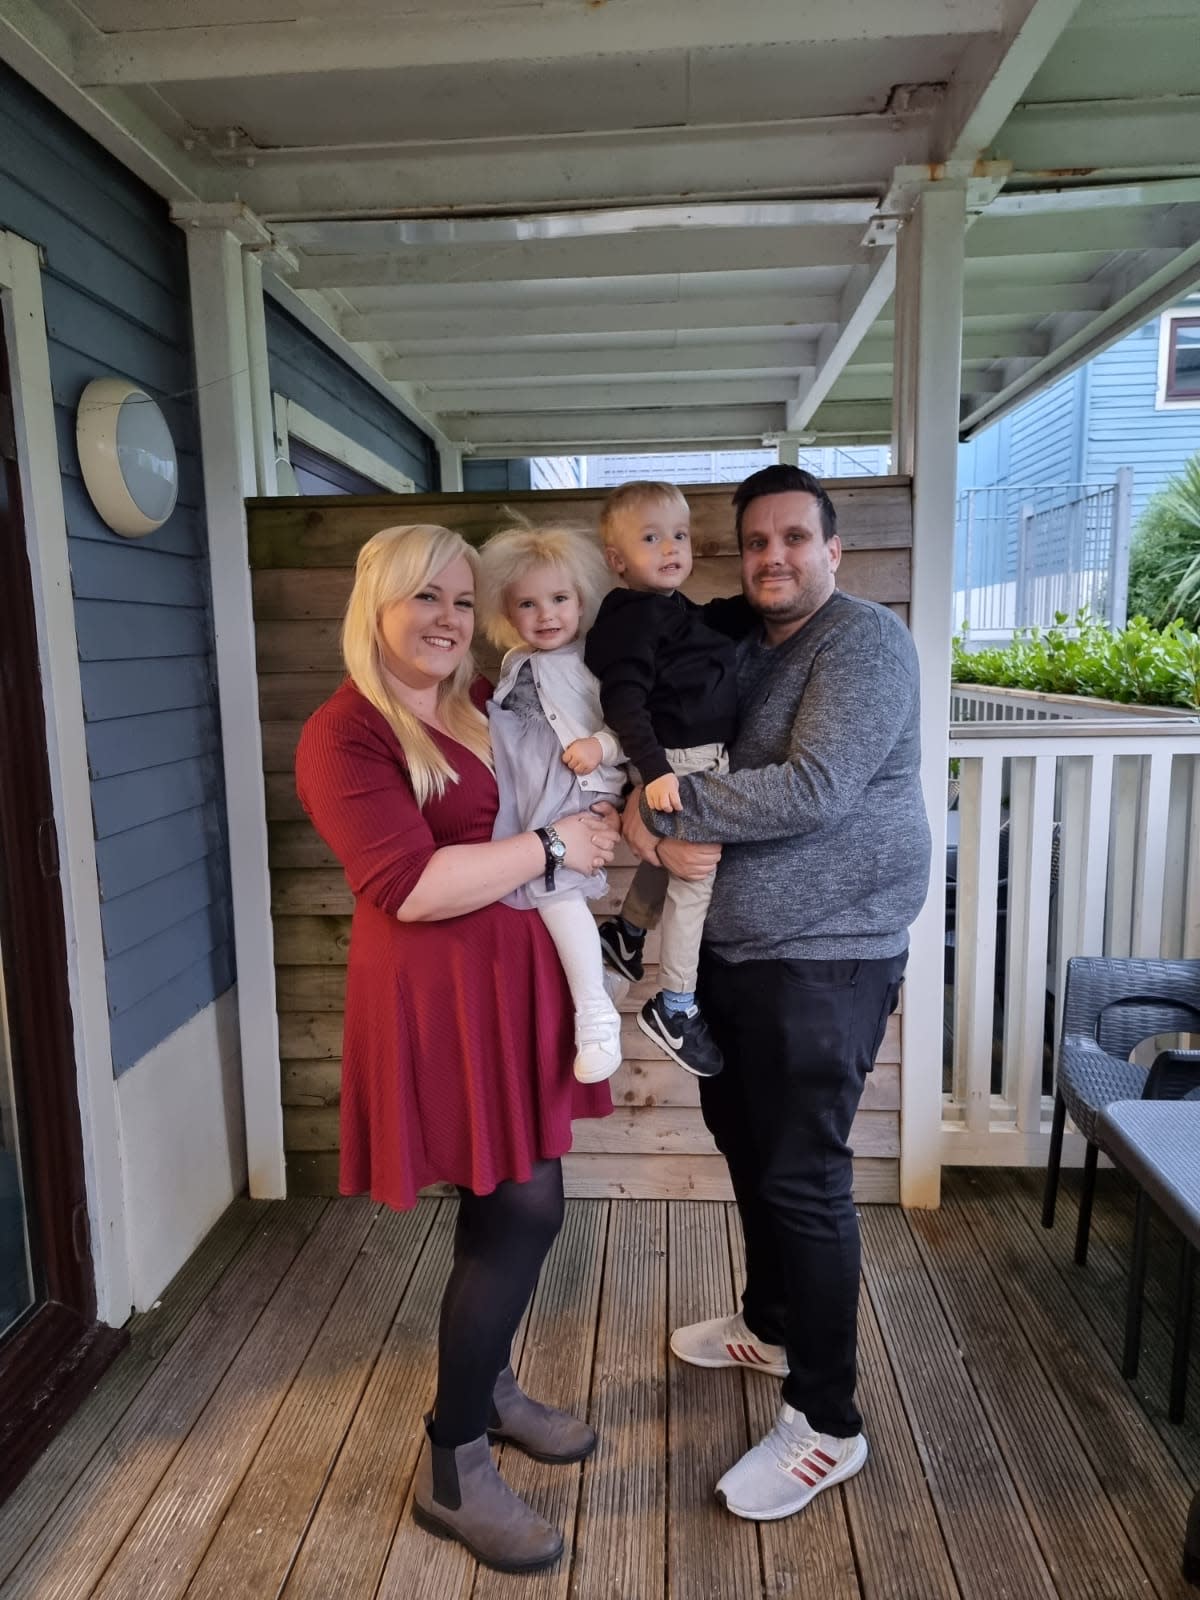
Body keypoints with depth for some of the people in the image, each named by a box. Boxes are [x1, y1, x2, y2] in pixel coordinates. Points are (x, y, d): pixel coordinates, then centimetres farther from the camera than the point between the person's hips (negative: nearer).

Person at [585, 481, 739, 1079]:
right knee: (694, 875, -4)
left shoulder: (675, 610, 14)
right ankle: (675, 1009, 8)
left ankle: (626, 932, 46)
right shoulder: (635, 615, -17)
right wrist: (655, 769, -34)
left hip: (704, 758, 10)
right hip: (679, 763, -10)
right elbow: (622, 699, -27)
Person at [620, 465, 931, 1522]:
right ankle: (771, 1326, 43)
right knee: (746, 1144, 20)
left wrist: (662, 811, -19)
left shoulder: (864, 640, -12)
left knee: (803, 1178, -1)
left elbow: (814, 789, -25)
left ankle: (828, 1424, 17)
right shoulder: (731, 646, 13)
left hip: (824, 959, -8)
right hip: (731, 948, 8)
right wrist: (667, 833, -9)